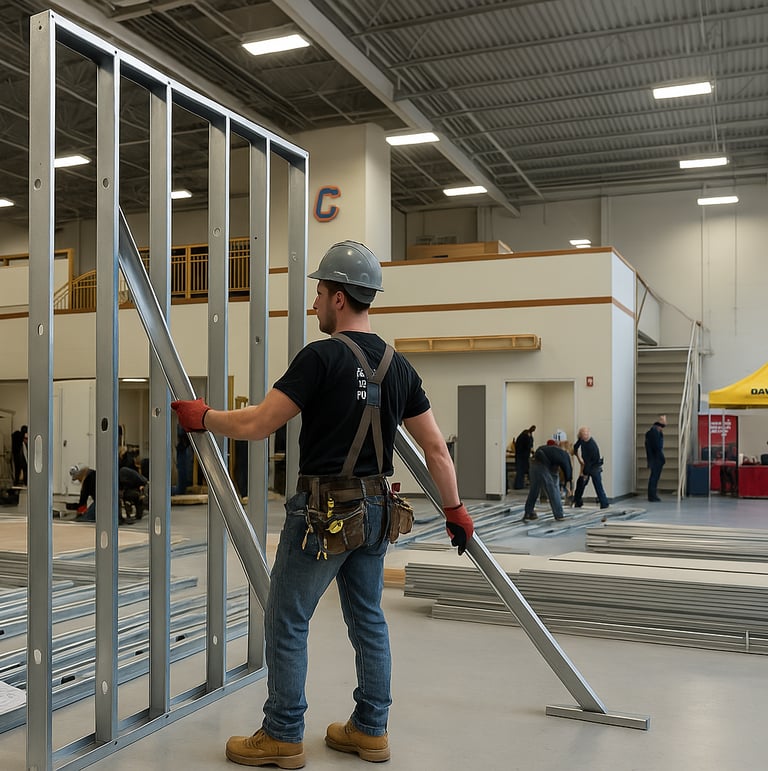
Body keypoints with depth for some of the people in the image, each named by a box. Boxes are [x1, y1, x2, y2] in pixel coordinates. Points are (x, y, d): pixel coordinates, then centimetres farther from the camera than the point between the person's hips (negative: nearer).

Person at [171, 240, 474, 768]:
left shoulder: (322, 357, -15)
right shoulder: (398, 366, 7)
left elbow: (258, 425, -16)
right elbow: (436, 447, 9)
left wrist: (203, 417, 1)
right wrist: (455, 510, 17)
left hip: (324, 511, -7)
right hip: (377, 508, 8)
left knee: (287, 623, 7)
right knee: (368, 619, 18)